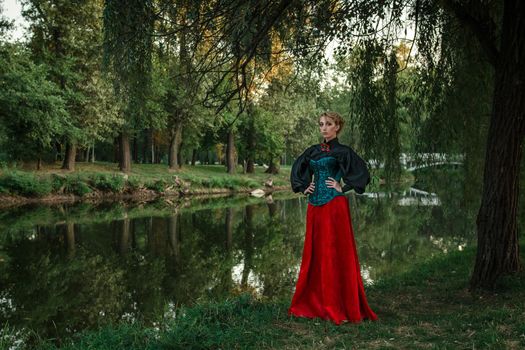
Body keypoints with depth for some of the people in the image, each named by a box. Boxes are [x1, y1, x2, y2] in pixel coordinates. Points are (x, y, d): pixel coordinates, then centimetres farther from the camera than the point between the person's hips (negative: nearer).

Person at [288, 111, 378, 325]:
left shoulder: (342, 151, -3)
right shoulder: (313, 151, 13)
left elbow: (362, 173, -12)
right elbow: (297, 169, 26)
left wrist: (342, 188, -10)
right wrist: (303, 187, 12)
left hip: (334, 207, -6)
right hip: (314, 207, 6)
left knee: (336, 254, -4)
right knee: (314, 254, 10)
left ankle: (341, 307, 3)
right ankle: (313, 303, 19)